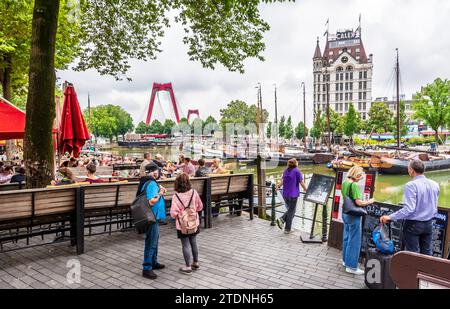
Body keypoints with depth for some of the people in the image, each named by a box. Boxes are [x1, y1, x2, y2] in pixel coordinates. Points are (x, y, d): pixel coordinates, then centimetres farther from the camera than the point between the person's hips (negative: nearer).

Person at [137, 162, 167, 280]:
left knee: (154, 240, 21)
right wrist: (160, 193, -14)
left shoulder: (146, 182, 10)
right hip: (152, 216, -11)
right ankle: (147, 268, 6)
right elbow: (152, 202, -29)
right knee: (151, 242, -2)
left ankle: (153, 262, 35)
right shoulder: (151, 184, -22)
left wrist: (160, 190, 5)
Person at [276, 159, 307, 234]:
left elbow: (282, 180, 18)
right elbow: (301, 183, -10)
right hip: (293, 195, -6)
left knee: (290, 210, 20)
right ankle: (287, 229, 9)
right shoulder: (297, 171, -10)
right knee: (291, 211, 5)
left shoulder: (286, 171, 8)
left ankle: (281, 219, 1)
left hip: (285, 194, 6)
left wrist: (279, 185, 36)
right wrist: (306, 191, 1)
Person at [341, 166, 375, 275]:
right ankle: (351, 266, 9)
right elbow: (359, 202, -25)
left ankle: (345, 260, 34)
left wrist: (364, 201, 19)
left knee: (347, 237, 20)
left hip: (345, 213, 9)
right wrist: (369, 201, -7)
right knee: (354, 241, 1)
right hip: (353, 216, -9)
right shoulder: (354, 185, -21)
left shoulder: (344, 183, 6)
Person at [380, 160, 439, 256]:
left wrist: (390, 217, -22)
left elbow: (409, 209, -26)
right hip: (428, 224, 6)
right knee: (427, 253, 15)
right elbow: (434, 207, 12)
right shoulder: (435, 185, 2)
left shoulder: (411, 185, -20)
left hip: (413, 224, -6)